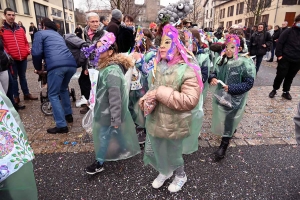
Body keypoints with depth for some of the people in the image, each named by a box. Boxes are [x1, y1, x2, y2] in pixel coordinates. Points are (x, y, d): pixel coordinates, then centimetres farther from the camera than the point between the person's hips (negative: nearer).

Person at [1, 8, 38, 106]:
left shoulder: (20, 29, 12)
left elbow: (25, 42, 17)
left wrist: (28, 50, 0)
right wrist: (6, 54, -17)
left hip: (23, 58, 4)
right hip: (12, 59, -4)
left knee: (22, 76, 15)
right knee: (14, 78, 8)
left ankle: (26, 94, 25)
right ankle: (16, 96, 18)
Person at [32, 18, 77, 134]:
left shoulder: (40, 33, 18)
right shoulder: (58, 35, 37)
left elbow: (36, 53, 4)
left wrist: (38, 68, 19)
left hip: (56, 66, -6)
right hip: (71, 64, 7)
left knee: (53, 95, 4)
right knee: (63, 89, 29)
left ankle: (61, 126, 0)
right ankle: (68, 115, 32)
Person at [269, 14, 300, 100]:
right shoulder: (288, 31, -3)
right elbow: (279, 43, -7)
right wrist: (279, 55, -14)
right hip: (285, 58, -4)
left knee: (290, 77, 12)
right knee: (280, 75, 1)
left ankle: (285, 92, 24)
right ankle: (274, 90, 18)